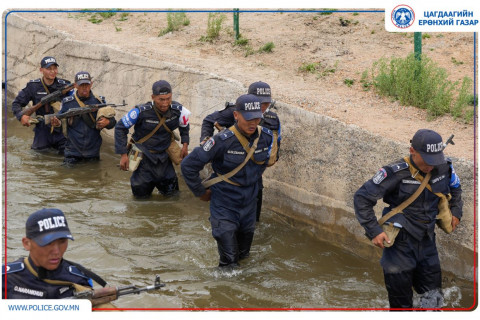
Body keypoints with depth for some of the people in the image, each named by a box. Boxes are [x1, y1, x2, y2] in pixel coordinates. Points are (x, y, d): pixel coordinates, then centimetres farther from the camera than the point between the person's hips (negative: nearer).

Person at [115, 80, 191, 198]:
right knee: (141, 193, 2)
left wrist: (185, 145, 2)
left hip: (163, 156, 3)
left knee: (171, 191, 5)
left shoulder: (177, 110, -13)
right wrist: (123, 155, -13)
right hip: (144, 156, -3)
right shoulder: (141, 112, -24)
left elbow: (184, 126, 12)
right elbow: (120, 128, -11)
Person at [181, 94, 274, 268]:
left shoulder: (266, 137, -8)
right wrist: (201, 192, -10)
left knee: (243, 255, 19)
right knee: (229, 262, -5)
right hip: (224, 207, -5)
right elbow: (188, 165, -19)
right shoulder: (223, 141, -25)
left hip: (249, 205, 5)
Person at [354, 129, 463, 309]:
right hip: (401, 244, -5)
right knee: (401, 301, 5)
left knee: (433, 299, 11)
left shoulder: (444, 168, -5)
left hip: (427, 241, 5)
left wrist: (456, 211, 14)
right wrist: (374, 231, -20)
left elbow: (455, 188, 21)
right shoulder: (396, 173, -21)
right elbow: (362, 198, -17)